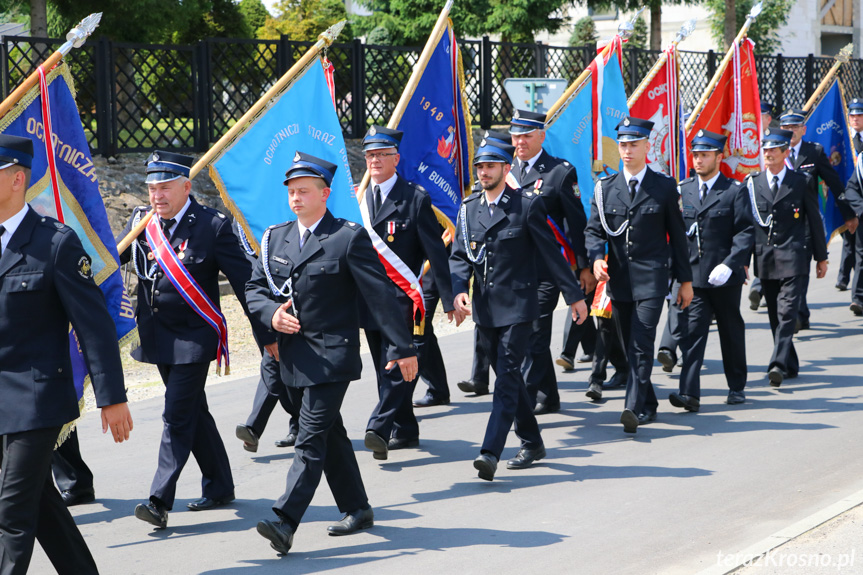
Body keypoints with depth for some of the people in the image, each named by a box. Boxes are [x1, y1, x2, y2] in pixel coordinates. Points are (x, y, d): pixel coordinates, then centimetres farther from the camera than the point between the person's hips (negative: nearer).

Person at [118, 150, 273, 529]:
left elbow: (244, 282, -8)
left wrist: (267, 336, -8)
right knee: (193, 412, 15)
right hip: (158, 337, 6)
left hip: (194, 337, -6)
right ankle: (219, 487, 29)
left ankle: (160, 500, -11)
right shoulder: (141, 222, 3)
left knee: (178, 416, -10)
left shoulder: (212, 226, -10)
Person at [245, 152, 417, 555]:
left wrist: (402, 348, -9)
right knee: (329, 434, 16)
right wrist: (271, 313, -8)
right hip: (295, 354, 7)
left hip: (333, 353, -7)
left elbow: (380, 295, -8)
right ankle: (356, 509, 28)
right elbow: (254, 288, 15)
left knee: (311, 438, -13)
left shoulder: (349, 238, -8)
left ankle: (286, 522, -20)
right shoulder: (275, 238, 10)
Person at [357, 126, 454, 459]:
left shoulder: (415, 199, -3)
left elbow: (436, 252, -5)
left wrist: (449, 298, -9)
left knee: (397, 366, -13)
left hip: (402, 298, -5)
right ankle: (404, 431, 20)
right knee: (385, 368, 11)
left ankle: (379, 429, -20)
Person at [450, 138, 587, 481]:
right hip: (484, 309, 6)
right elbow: (459, 256, 6)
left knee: (507, 378, -11)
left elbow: (551, 252, -2)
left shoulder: (527, 205, -5)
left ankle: (490, 452, -18)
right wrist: (459, 290, -14)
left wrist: (574, 295, 1)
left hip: (517, 307, -6)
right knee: (507, 376, 14)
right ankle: (532, 443, 28)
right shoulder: (468, 209, 9)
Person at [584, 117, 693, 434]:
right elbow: (595, 230, 8)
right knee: (630, 346, 10)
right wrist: (597, 258, -14)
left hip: (651, 277, -4)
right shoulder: (605, 188, 8)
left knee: (642, 344, -14)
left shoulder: (665, 187, 2)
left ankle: (634, 408, -19)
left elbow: (677, 235, 5)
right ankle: (648, 405, 23)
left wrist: (685, 279, 6)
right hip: (618, 277, 4)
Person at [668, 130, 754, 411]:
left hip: (725, 276, -2)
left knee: (731, 332, 12)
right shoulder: (682, 190, 9)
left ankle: (737, 387, 27)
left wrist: (729, 265, -20)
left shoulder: (735, 191, -2)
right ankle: (689, 393, -15)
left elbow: (746, 232, -8)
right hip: (692, 275, 2)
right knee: (691, 332, -9)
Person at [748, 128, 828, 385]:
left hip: (794, 259, -3)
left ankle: (778, 365, -22)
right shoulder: (751, 183, 8)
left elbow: (814, 220, 7)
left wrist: (821, 257, 8)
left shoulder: (802, 181, 3)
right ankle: (790, 365, 21)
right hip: (765, 260, 3)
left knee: (787, 313, -15)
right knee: (775, 316, 9)